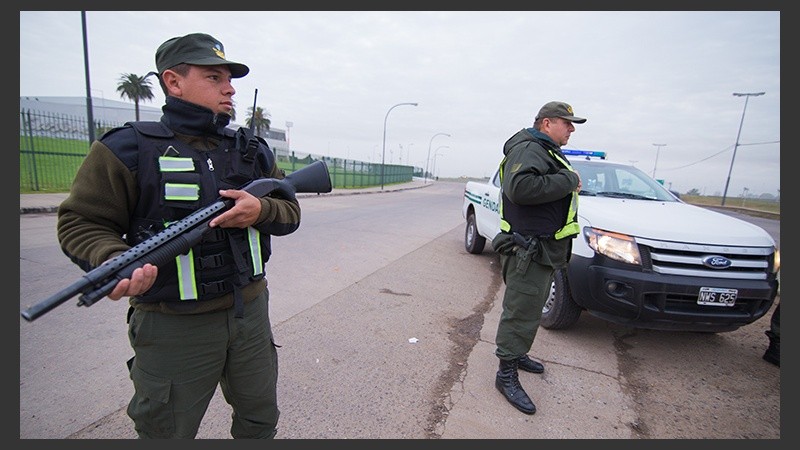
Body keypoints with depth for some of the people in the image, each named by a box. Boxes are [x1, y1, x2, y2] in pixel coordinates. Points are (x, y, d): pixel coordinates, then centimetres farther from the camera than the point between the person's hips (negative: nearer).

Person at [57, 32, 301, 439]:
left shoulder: (252, 149, 6)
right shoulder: (127, 149, -7)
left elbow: (290, 212, 7)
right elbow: (80, 223, -5)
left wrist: (260, 210, -15)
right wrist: (114, 260, -26)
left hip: (251, 310, 4)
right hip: (174, 326, -3)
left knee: (261, 421, 23)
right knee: (167, 431, 18)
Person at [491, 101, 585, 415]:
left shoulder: (546, 152, 21)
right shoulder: (529, 148, -15)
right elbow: (520, 187, -33)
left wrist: (569, 182, 4)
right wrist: (568, 181, -24)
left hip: (544, 249, 11)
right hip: (528, 250, -11)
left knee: (530, 309, 22)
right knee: (520, 312, -3)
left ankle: (516, 354, 39)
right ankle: (506, 375, 9)